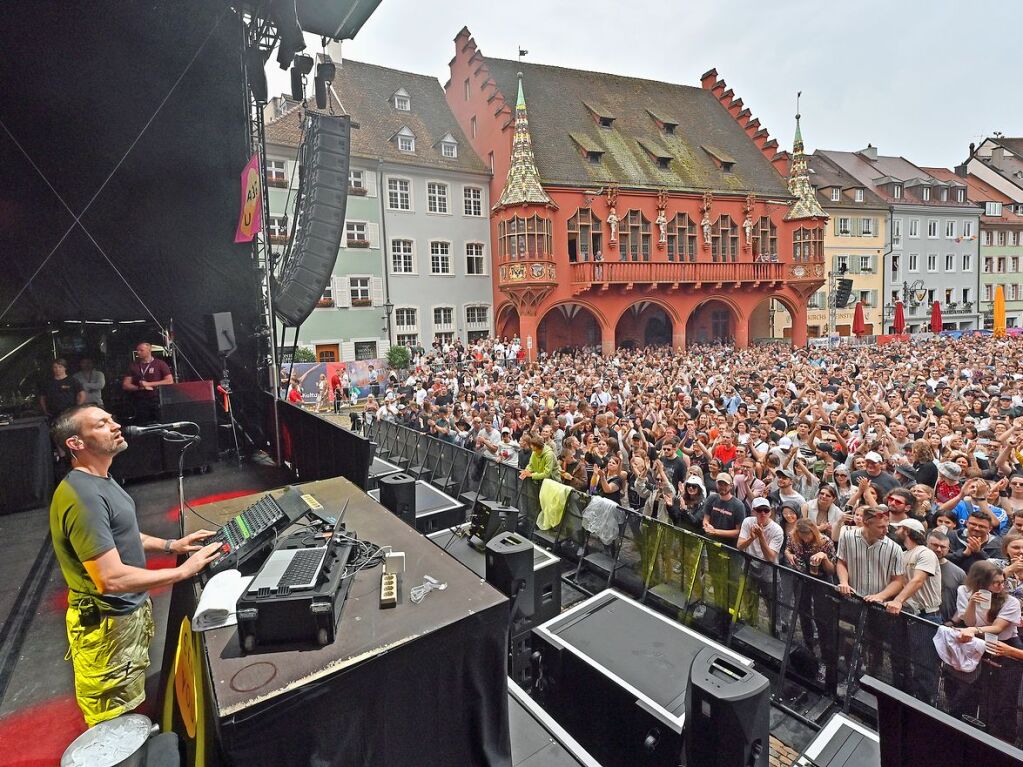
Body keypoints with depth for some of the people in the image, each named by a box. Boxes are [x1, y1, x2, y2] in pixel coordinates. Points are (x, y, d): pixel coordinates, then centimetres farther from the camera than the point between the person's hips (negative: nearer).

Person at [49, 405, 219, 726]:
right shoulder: (82, 496, -28)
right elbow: (112, 578, -30)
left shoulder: (101, 479, 4)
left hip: (131, 609, 9)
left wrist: (170, 545, 6)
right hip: (107, 623, -9)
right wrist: (183, 571, -23)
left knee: (131, 709, 28)